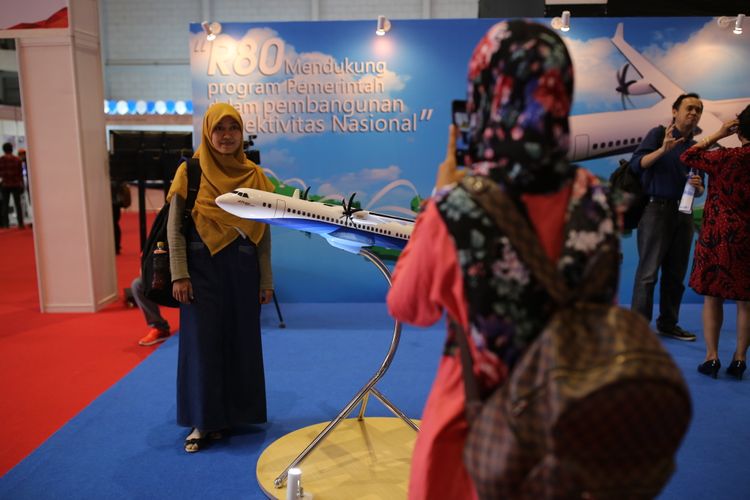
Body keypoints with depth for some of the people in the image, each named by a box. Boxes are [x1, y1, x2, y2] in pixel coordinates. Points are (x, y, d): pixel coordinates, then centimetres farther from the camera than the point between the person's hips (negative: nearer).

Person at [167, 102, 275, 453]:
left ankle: (236, 412, 24)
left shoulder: (255, 175, 6)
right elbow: (174, 227, -2)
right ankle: (203, 422, 14)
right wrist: (179, 275, -10)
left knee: (241, 341, 8)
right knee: (202, 342, 1)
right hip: (203, 267, -2)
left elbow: (263, 233, 7)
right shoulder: (190, 171, 0)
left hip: (243, 267, 3)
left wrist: (266, 279, 3)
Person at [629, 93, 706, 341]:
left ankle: (668, 324, 20)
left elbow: (700, 190, 18)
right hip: (657, 209, -6)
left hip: (684, 213, 6)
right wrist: (663, 149, -24)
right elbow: (636, 163, -12)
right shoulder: (658, 133, 2)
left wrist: (698, 186, -4)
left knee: (676, 273, 9)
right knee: (648, 272, -7)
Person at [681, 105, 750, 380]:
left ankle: (712, 358, 7)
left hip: (719, 236, -2)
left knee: (712, 296, 6)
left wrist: (717, 135, 4)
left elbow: (688, 157, 0)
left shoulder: (726, 158, -9)